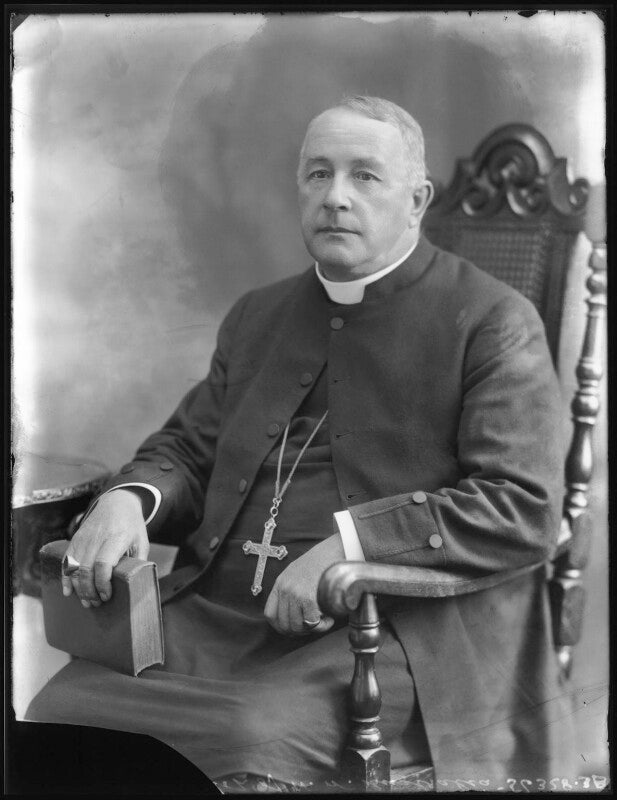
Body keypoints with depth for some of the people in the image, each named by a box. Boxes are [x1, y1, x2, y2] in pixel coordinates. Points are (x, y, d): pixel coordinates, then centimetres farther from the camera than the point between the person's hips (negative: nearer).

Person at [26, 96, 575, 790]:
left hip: (386, 632, -4)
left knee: (250, 740, -31)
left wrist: (350, 544, -20)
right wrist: (129, 498, -1)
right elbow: (186, 447, 23)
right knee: (56, 712, -16)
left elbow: (527, 506, -10)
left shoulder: (495, 322, -1)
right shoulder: (257, 316, 20)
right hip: (214, 615, 5)